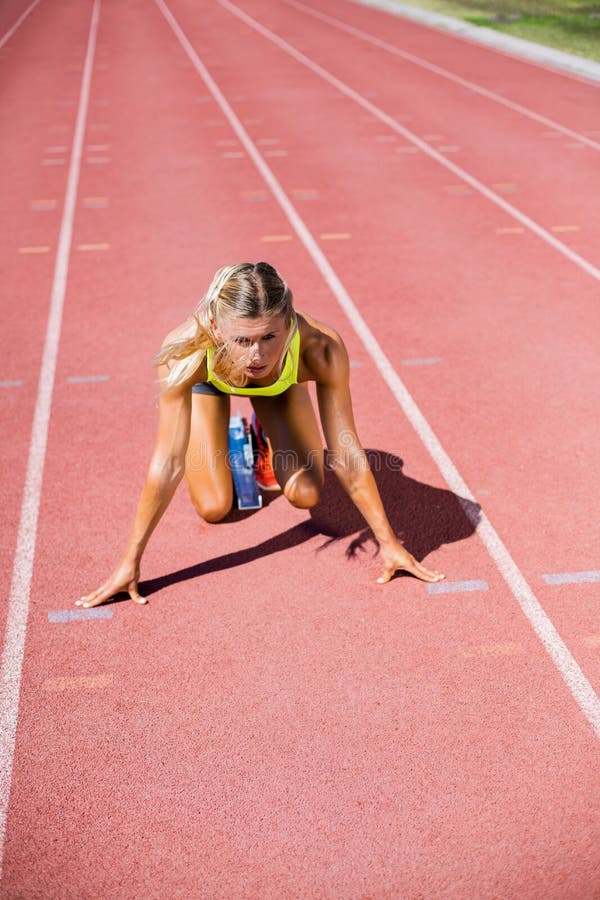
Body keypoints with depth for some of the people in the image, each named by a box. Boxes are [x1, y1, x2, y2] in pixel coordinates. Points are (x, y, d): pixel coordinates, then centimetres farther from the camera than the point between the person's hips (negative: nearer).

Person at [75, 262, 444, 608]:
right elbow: (168, 463, -37)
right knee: (214, 507, -6)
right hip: (209, 379, -1)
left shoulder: (320, 347, -44)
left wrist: (389, 542, -24)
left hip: (280, 382, 1)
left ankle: (267, 437, 28)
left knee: (305, 496, -4)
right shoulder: (186, 351, -45)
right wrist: (129, 562, -31)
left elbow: (347, 453, -32)